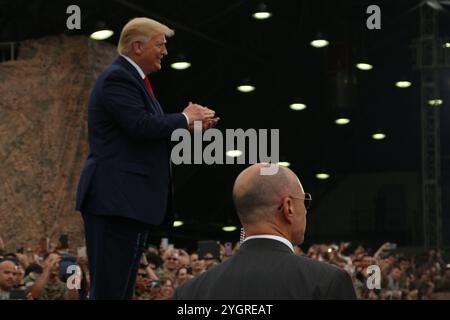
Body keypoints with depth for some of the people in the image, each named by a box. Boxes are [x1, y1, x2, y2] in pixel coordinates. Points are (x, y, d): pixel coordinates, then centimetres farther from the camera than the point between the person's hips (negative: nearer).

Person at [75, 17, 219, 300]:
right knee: (109, 288, -11)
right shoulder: (117, 78, -11)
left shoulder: (134, 78, 21)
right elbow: (141, 125, -23)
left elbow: (152, 129, 21)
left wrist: (192, 124, 8)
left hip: (132, 201, 11)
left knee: (124, 287, 11)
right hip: (117, 199, -11)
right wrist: (185, 119, -8)